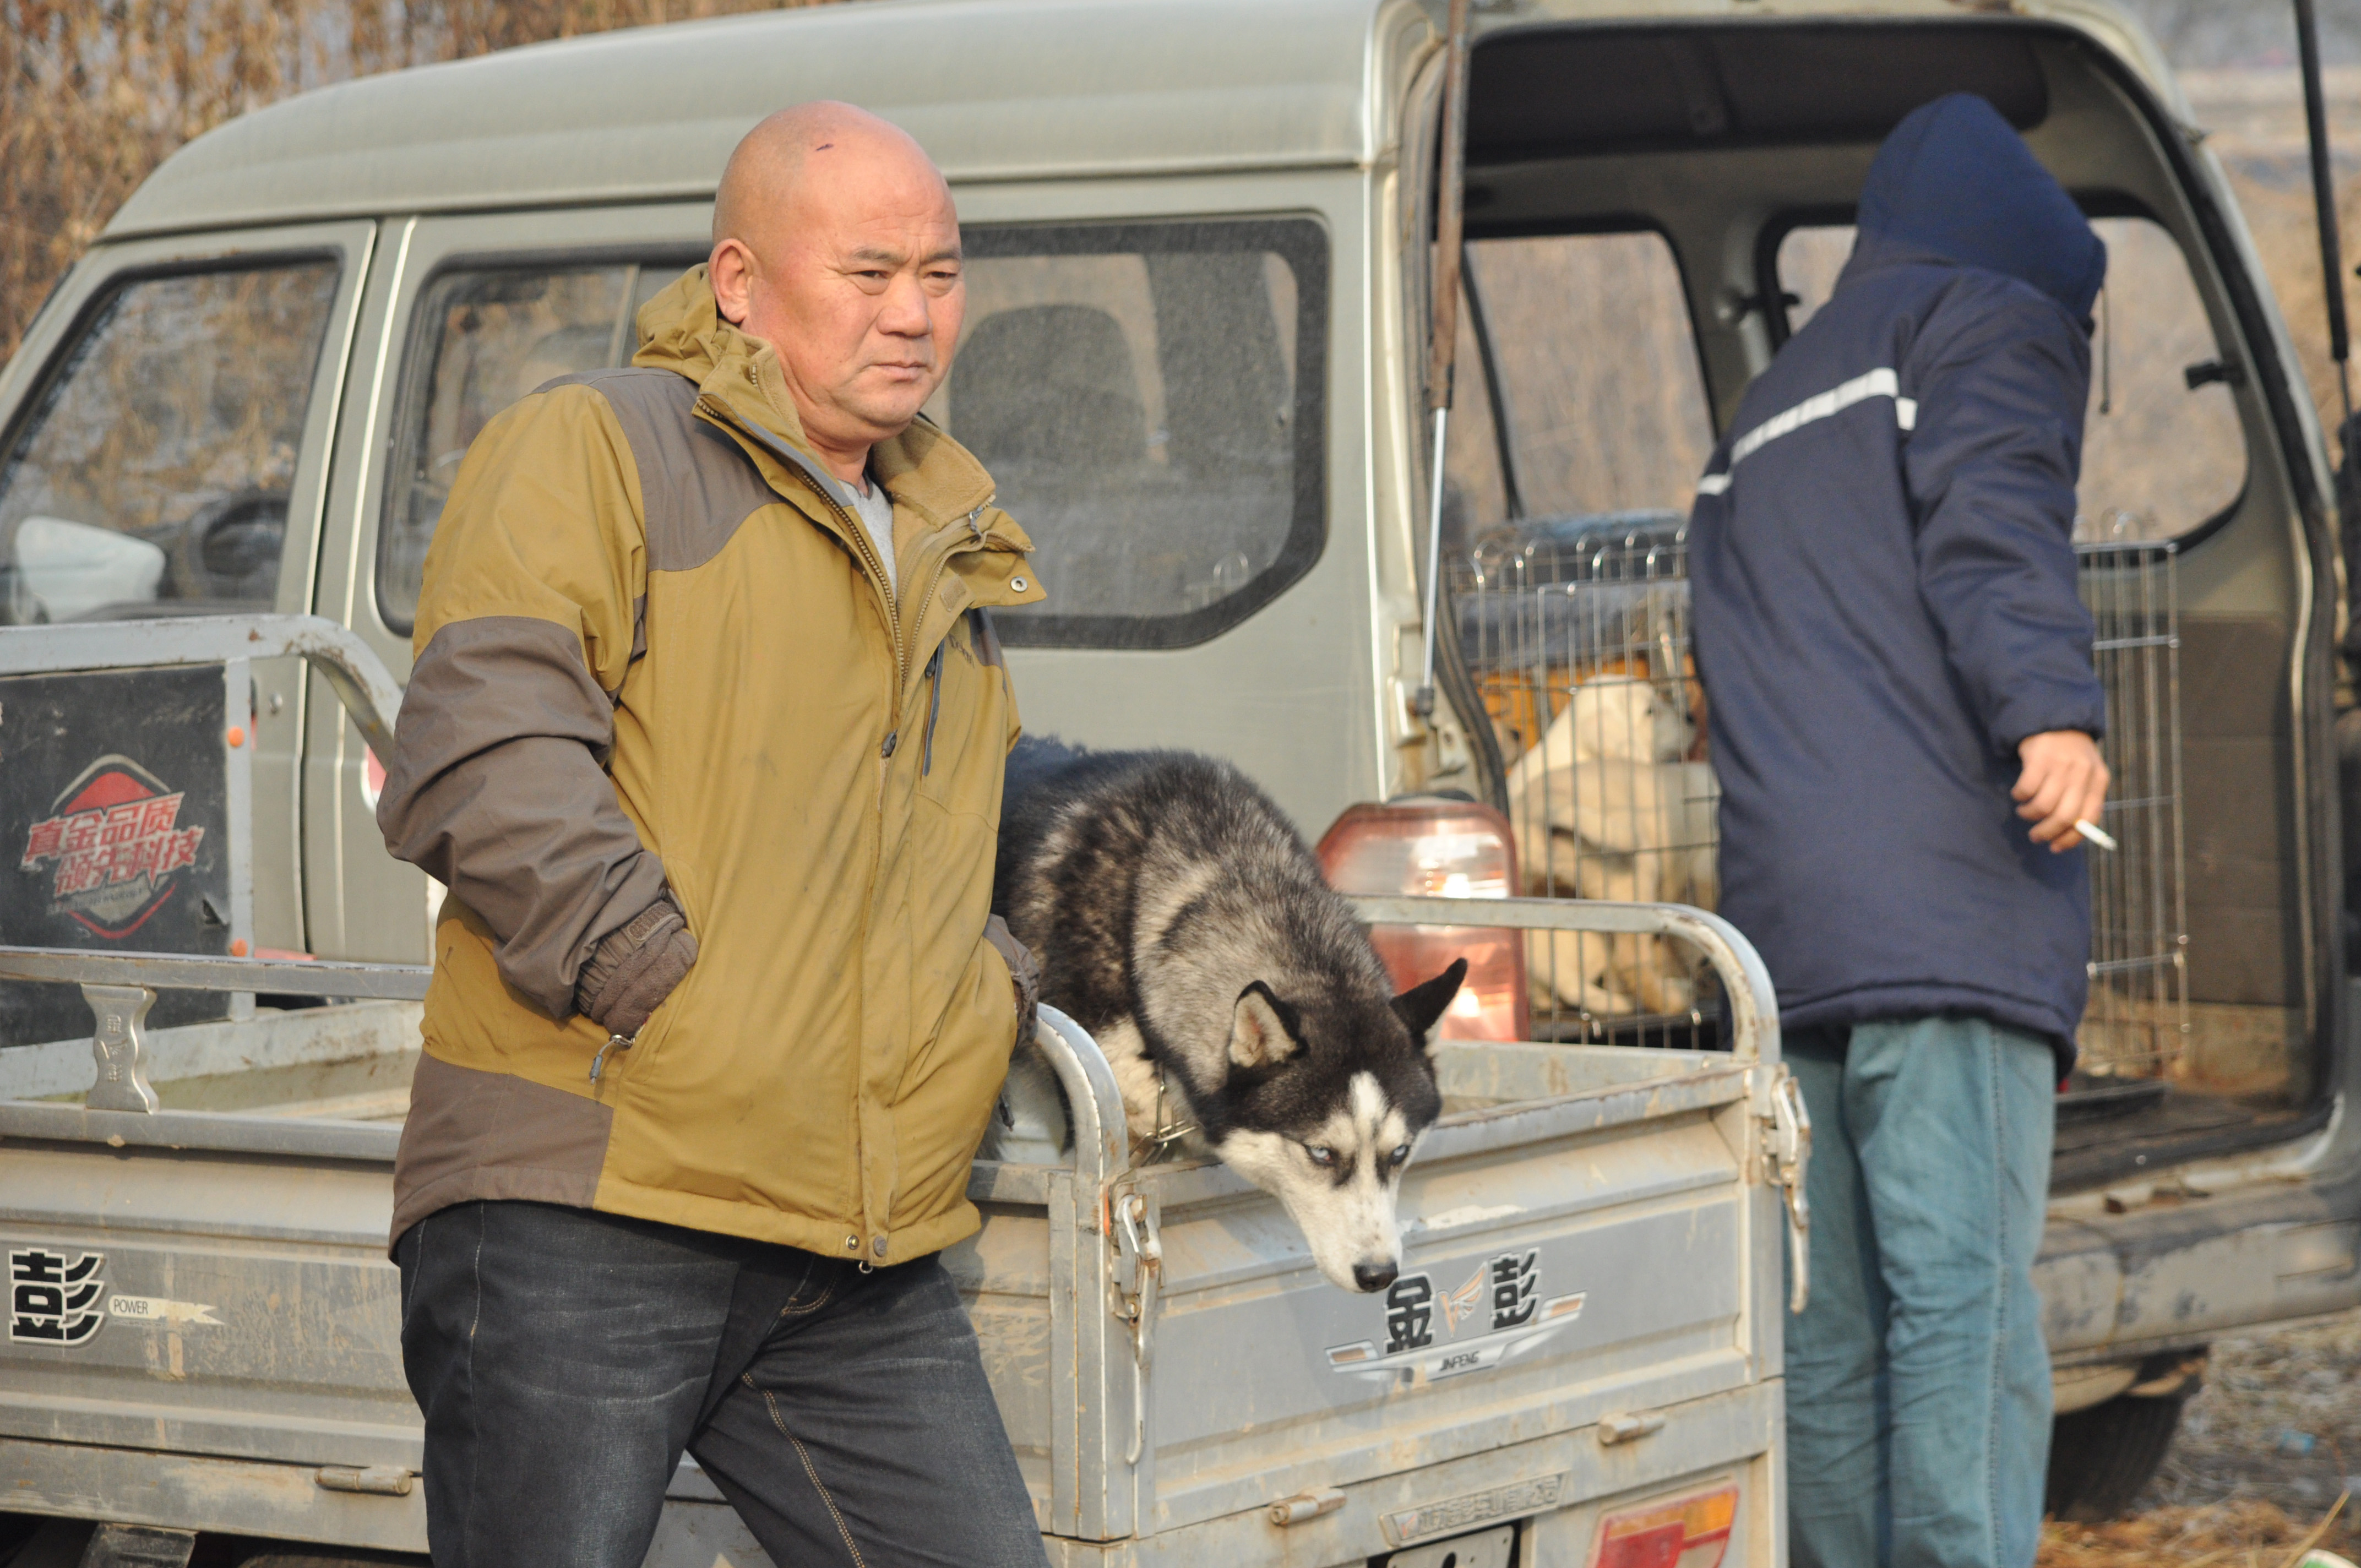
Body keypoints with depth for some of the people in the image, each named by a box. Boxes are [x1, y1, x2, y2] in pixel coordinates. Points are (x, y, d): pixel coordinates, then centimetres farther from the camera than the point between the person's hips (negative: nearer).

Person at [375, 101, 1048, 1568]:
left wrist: (994, 989, 17)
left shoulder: (944, 552, 24)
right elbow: (483, 767, -13)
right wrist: (666, 1004, -18)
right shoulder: (594, 447, 0)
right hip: (579, 1224, -7)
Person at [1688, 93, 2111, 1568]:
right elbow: (1992, 515, -13)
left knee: (1831, 1343, 8)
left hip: (1782, 928, 7)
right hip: (1951, 906, -7)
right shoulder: (1995, 319, 8)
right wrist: (2053, 706, -26)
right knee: (1966, 1309, -14)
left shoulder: (1761, 418, 31)